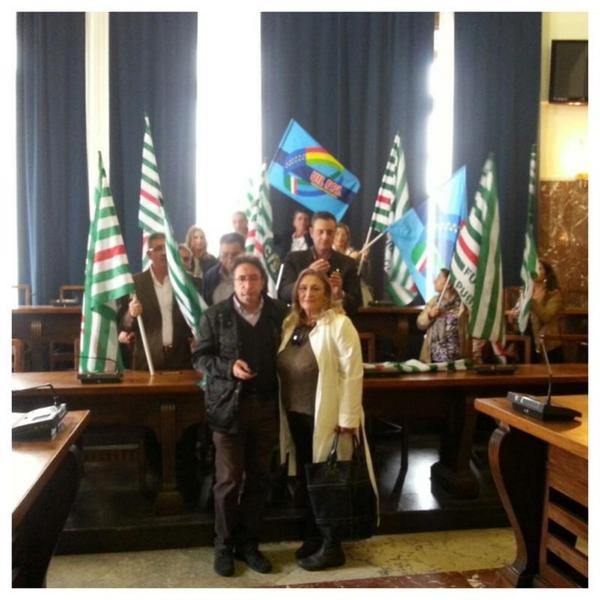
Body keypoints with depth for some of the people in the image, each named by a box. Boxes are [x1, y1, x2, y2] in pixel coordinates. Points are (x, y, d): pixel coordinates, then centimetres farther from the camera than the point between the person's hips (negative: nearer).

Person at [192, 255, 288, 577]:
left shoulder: (278, 312, 2)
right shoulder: (215, 315, -4)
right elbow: (200, 357, -1)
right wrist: (229, 367, -18)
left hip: (266, 405, 3)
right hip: (229, 406, -2)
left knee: (258, 478, 12)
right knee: (228, 480, 5)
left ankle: (248, 543, 27)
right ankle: (224, 545, 23)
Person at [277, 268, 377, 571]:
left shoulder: (339, 324, -13)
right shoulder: (291, 324, 7)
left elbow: (351, 373, -16)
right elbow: (282, 369, 12)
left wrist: (347, 418, -18)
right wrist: (284, 411, 8)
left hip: (327, 416, -6)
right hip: (296, 415, 7)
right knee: (305, 479, 16)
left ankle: (331, 546, 19)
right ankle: (313, 536, 33)